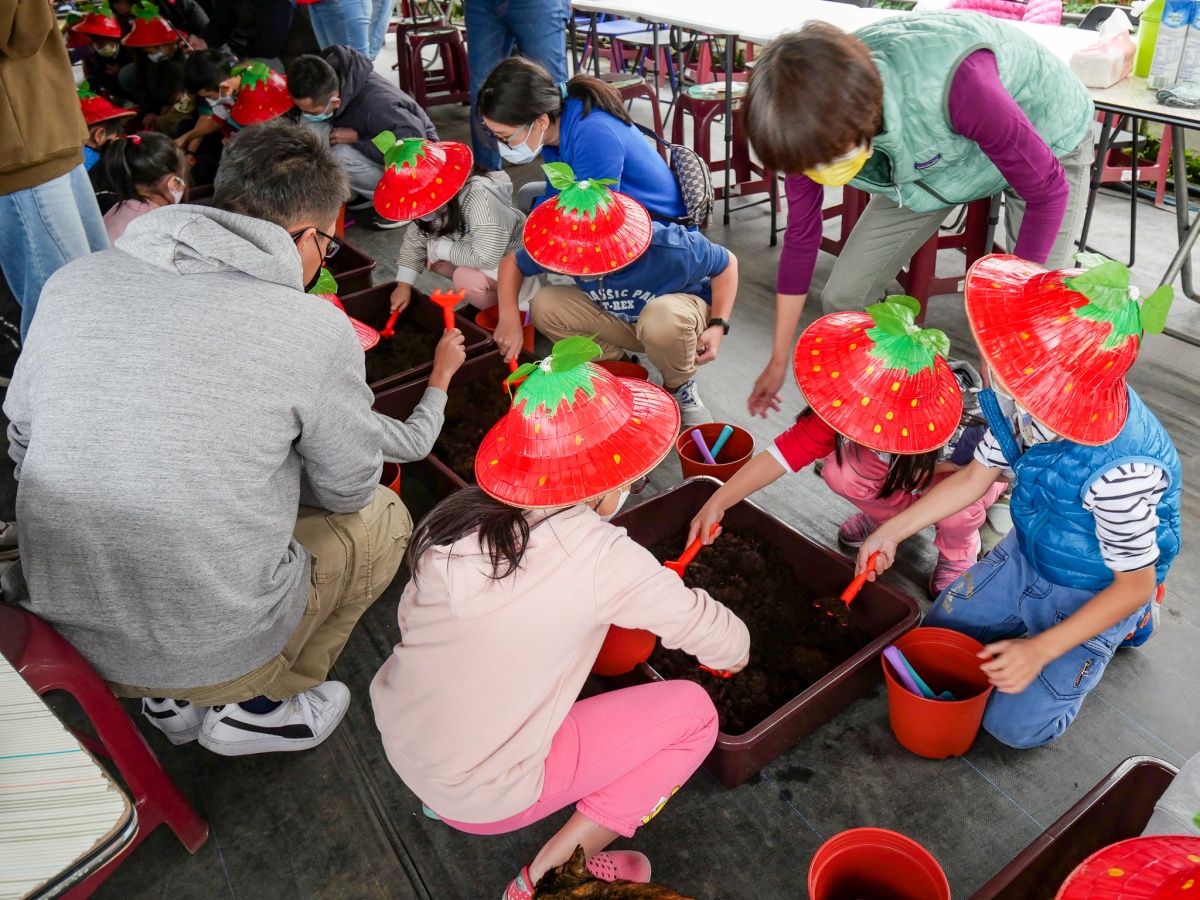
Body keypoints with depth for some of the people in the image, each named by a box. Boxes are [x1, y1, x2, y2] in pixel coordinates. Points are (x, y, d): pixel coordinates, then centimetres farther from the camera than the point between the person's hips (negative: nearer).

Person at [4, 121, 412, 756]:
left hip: (61, 625, 6)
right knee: (383, 517, 16)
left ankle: (174, 699, 26)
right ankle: (259, 706, 16)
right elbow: (350, 489, -2)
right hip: (215, 648, -5)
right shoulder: (317, 330, -16)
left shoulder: (73, 281, -2)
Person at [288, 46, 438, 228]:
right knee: (308, 127, -15)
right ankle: (363, 191, -4)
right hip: (373, 149, 7)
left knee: (341, 158, -33)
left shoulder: (377, 104, -37)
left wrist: (357, 138, -32)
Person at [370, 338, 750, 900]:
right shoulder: (603, 557, -22)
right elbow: (706, 630, -9)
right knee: (692, 711, 0)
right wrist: (734, 651, 14)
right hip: (480, 799, -6)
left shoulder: (455, 517, -9)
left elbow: (411, 615, 4)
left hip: (397, 747, 6)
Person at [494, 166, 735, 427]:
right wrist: (509, 318, -27)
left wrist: (718, 326, -28)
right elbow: (511, 262, -11)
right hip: (619, 320, 4)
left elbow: (727, 262, -18)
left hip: (682, 309, -4)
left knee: (664, 317, -42)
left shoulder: (671, 250, -37)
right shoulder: (564, 249, -27)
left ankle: (681, 387, -7)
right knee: (544, 306, -17)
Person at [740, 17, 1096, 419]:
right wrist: (778, 361, -6)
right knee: (844, 297, -5)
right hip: (927, 158, 4)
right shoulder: (818, 121, -26)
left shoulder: (948, 83, -44)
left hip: (1045, 136, -4)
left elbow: (1048, 189, -29)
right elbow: (800, 232, -12)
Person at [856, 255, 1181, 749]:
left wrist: (1041, 650, -28)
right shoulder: (1029, 404, -21)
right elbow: (975, 477, -3)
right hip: (1026, 556, 6)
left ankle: (1128, 625, 17)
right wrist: (892, 531, -5)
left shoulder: (1118, 472, -41)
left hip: (1092, 594, -6)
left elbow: (1134, 584, -25)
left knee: (1016, 725, -2)